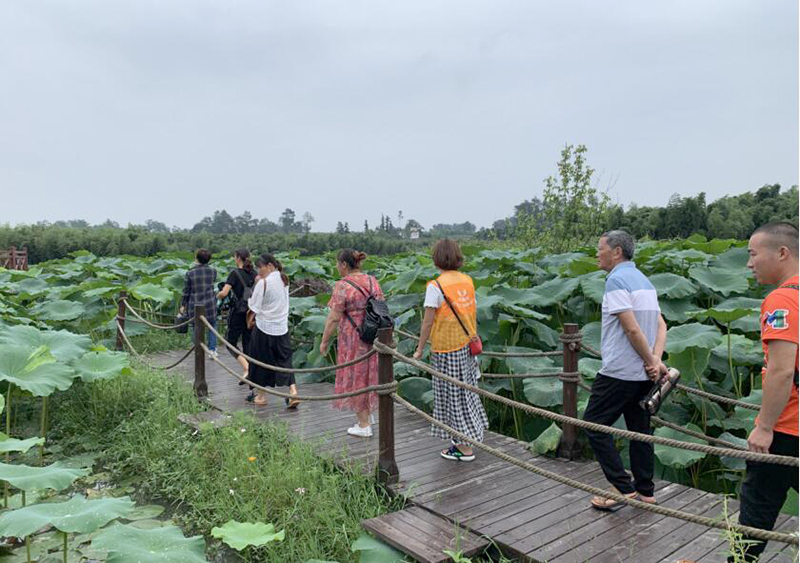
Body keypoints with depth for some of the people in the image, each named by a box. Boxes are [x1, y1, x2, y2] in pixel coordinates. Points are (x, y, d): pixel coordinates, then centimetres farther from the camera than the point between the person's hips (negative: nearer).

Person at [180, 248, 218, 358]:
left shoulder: (190, 273, -8)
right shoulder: (213, 271, -5)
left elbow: (186, 292, -1)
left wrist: (183, 305, 9)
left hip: (194, 305, -1)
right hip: (210, 304, 1)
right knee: (212, 326, 17)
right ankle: (212, 349, 11)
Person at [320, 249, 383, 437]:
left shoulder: (343, 286, -17)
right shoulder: (372, 281, 4)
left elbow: (334, 318, -17)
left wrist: (324, 341, -7)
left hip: (353, 340, -6)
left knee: (356, 378, 7)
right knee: (368, 374, 21)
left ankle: (364, 425, 16)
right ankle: (368, 414, 36)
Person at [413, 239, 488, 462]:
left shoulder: (436, 286, -17)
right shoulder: (468, 281, 3)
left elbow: (428, 322, -17)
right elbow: (474, 315, 8)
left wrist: (420, 349, -7)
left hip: (446, 350, -7)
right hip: (467, 346, 7)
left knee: (453, 396, 5)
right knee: (465, 391, 20)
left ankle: (464, 449, 15)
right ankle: (467, 436, 35)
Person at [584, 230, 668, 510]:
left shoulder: (617, 280, -14)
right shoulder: (644, 280, 14)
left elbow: (632, 329, -21)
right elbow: (661, 326, 10)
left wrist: (651, 361, -10)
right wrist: (655, 360, -1)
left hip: (619, 371, -9)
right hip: (643, 374, 9)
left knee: (594, 424, 2)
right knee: (640, 429, 15)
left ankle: (623, 487, 2)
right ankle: (645, 492, 23)